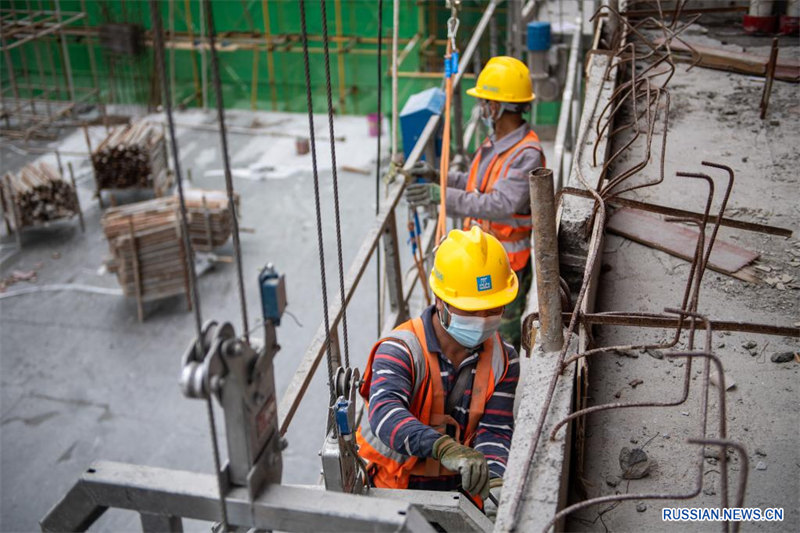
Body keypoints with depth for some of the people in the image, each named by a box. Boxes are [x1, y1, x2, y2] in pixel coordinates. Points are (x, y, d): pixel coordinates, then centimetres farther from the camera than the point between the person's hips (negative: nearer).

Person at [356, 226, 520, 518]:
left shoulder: (503, 361, -1)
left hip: (457, 488, 4)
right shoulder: (401, 351, -18)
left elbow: (494, 431, -8)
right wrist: (444, 447, -53)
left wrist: (495, 481, -30)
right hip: (392, 490, -3)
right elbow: (385, 413, -35)